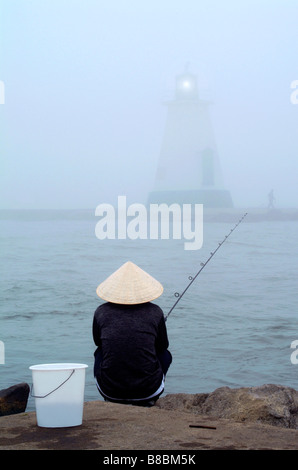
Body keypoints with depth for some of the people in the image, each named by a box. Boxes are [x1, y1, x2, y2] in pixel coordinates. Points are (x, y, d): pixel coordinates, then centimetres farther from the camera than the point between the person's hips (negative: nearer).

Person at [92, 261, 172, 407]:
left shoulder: (101, 312, -1)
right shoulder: (154, 312, -2)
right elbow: (163, 345, 13)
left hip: (110, 391, 1)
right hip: (148, 391, -1)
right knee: (165, 355, 29)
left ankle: (112, 400, 22)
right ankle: (147, 400, 18)